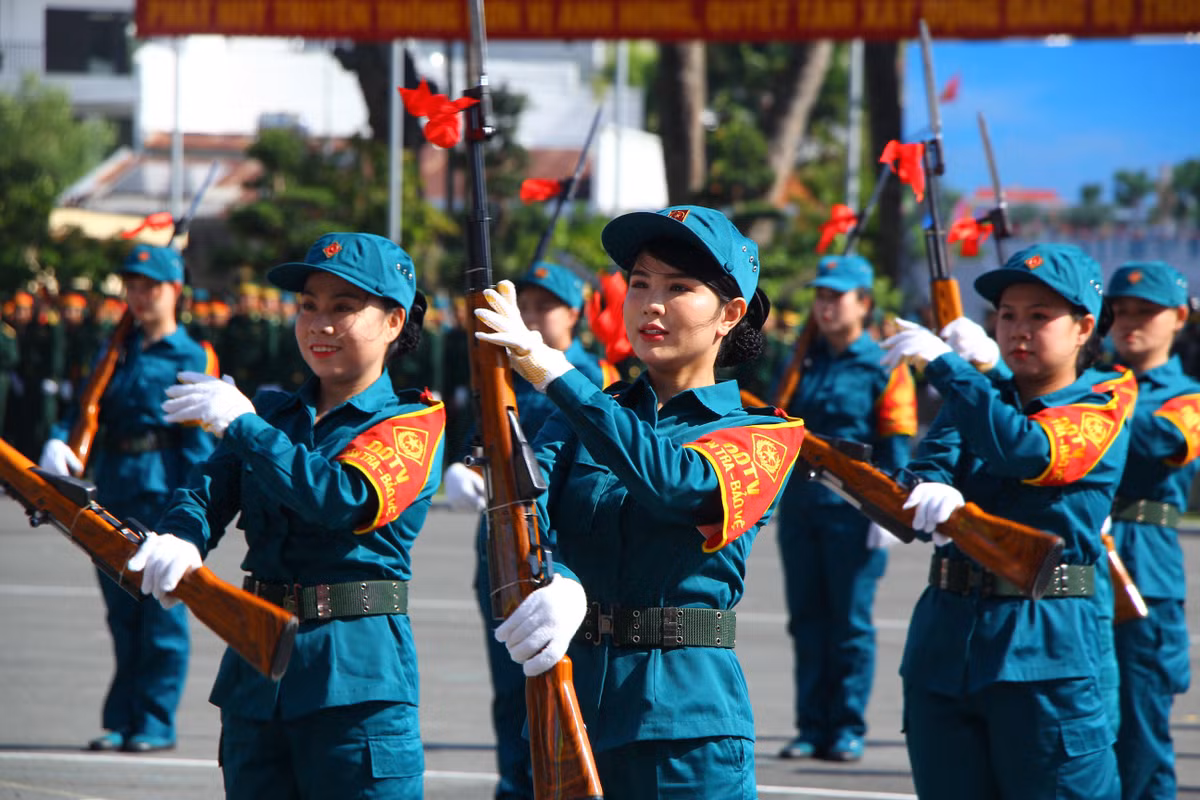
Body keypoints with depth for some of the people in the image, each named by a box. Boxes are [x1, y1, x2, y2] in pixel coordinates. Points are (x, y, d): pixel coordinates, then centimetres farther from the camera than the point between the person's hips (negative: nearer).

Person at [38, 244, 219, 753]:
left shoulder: (191, 358, -3)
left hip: (163, 488, -6)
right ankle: (121, 722, 15)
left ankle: (155, 723, 3)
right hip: (114, 490, 6)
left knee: (161, 612, -3)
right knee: (121, 611, 9)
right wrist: (58, 443, -9)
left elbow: (199, 441, -7)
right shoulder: (117, 352, 14)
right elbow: (87, 411, 12)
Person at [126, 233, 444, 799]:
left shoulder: (411, 423, -1)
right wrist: (179, 538, -21)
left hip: (357, 676, -6)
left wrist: (242, 423, -16)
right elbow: (209, 488, 2)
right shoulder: (271, 413, 18)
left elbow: (345, 499, -20)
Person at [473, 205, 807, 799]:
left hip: (686, 728, -4)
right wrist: (554, 583, -30)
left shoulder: (762, 437, 1)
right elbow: (525, 498, -6)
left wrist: (552, 372, -26)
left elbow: (673, 481, -20)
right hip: (571, 699, 4)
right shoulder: (586, 416, 14)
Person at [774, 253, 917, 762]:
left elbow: (896, 444, -5)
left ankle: (847, 729, 6)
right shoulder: (804, 361, 13)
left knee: (850, 621, -1)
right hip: (799, 502, 5)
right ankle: (812, 726, 12)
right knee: (807, 619, 6)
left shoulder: (883, 366, -2)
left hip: (853, 506, -5)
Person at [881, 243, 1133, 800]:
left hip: (1042, 648, -6)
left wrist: (942, 362, -20)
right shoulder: (976, 398, 17)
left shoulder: (1103, 405, -2)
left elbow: (1029, 450, -21)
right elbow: (934, 458, -2)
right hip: (945, 637, 6)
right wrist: (933, 492, -27)